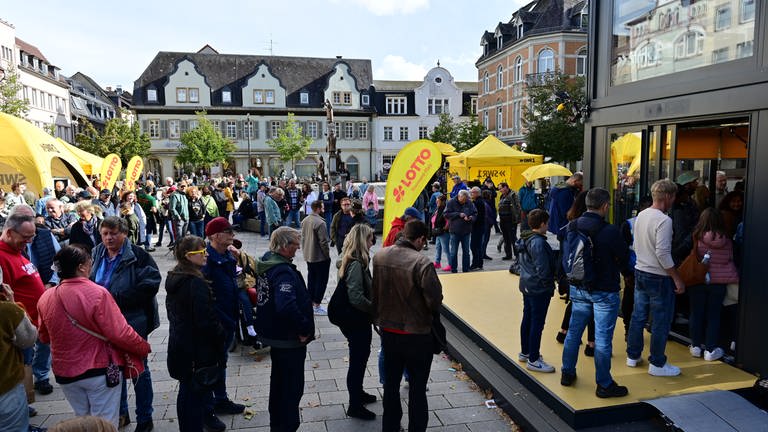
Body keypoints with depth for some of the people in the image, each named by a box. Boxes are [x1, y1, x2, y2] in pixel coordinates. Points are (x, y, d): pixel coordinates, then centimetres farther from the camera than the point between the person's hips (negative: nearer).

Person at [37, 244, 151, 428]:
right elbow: (120, 333, -23)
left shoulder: (45, 298, -5)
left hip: (65, 373, 5)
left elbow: (44, 337, 11)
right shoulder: (97, 293, -23)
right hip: (100, 370, -5)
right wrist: (144, 348, -7)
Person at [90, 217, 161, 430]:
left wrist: (117, 298, -22)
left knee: (138, 369, 7)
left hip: (133, 321, -5)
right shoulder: (97, 255, 3)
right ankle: (120, 413, 38)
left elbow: (150, 285, -21)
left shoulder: (137, 256, -15)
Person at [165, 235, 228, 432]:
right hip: (199, 348, -9)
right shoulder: (196, 283, -24)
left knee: (187, 389, 21)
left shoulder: (173, 279, 5)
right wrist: (220, 341, -9)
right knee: (196, 392, 2)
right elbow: (207, 320, -23)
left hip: (179, 345, 9)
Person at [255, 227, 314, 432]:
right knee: (292, 387, 6)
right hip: (289, 340, -10)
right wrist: (304, 329, -28)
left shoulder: (267, 263, 3)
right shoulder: (284, 272, -28)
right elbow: (287, 306, -43)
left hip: (274, 334, 10)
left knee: (279, 382, 25)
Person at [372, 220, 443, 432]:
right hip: (417, 334, -5)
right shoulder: (422, 263, -24)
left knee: (391, 383, 22)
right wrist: (433, 314, 0)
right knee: (417, 389, 12)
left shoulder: (379, 256, -5)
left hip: (387, 330, 5)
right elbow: (435, 299, -21)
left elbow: (374, 292, 4)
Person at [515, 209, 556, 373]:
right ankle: (533, 360, 7)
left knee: (527, 319, 19)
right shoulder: (538, 242, -23)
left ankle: (525, 352, 32)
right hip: (539, 289, -10)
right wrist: (549, 286, -10)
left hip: (527, 285, 10)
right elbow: (543, 269, -23)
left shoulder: (524, 239, 7)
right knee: (537, 324, -1)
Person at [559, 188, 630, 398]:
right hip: (604, 292, -5)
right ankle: (604, 384, 16)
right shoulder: (610, 231, -20)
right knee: (603, 338, 4)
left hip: (578, 288, 6)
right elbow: (624, 257, -7)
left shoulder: (572, 227, -4)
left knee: (574, 331, 17)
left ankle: (567, 373, 29)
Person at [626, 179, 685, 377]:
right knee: (661, 322, 4)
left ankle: (633, 356, 26)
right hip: (659, 277, -8)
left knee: (638, 316, 16)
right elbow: (663, 253, -23)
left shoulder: (641, 215, 6)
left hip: (640, 272, 8)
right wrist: (677, 279, -15)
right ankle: (657, 364, 13)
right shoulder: (663, 220, -19)